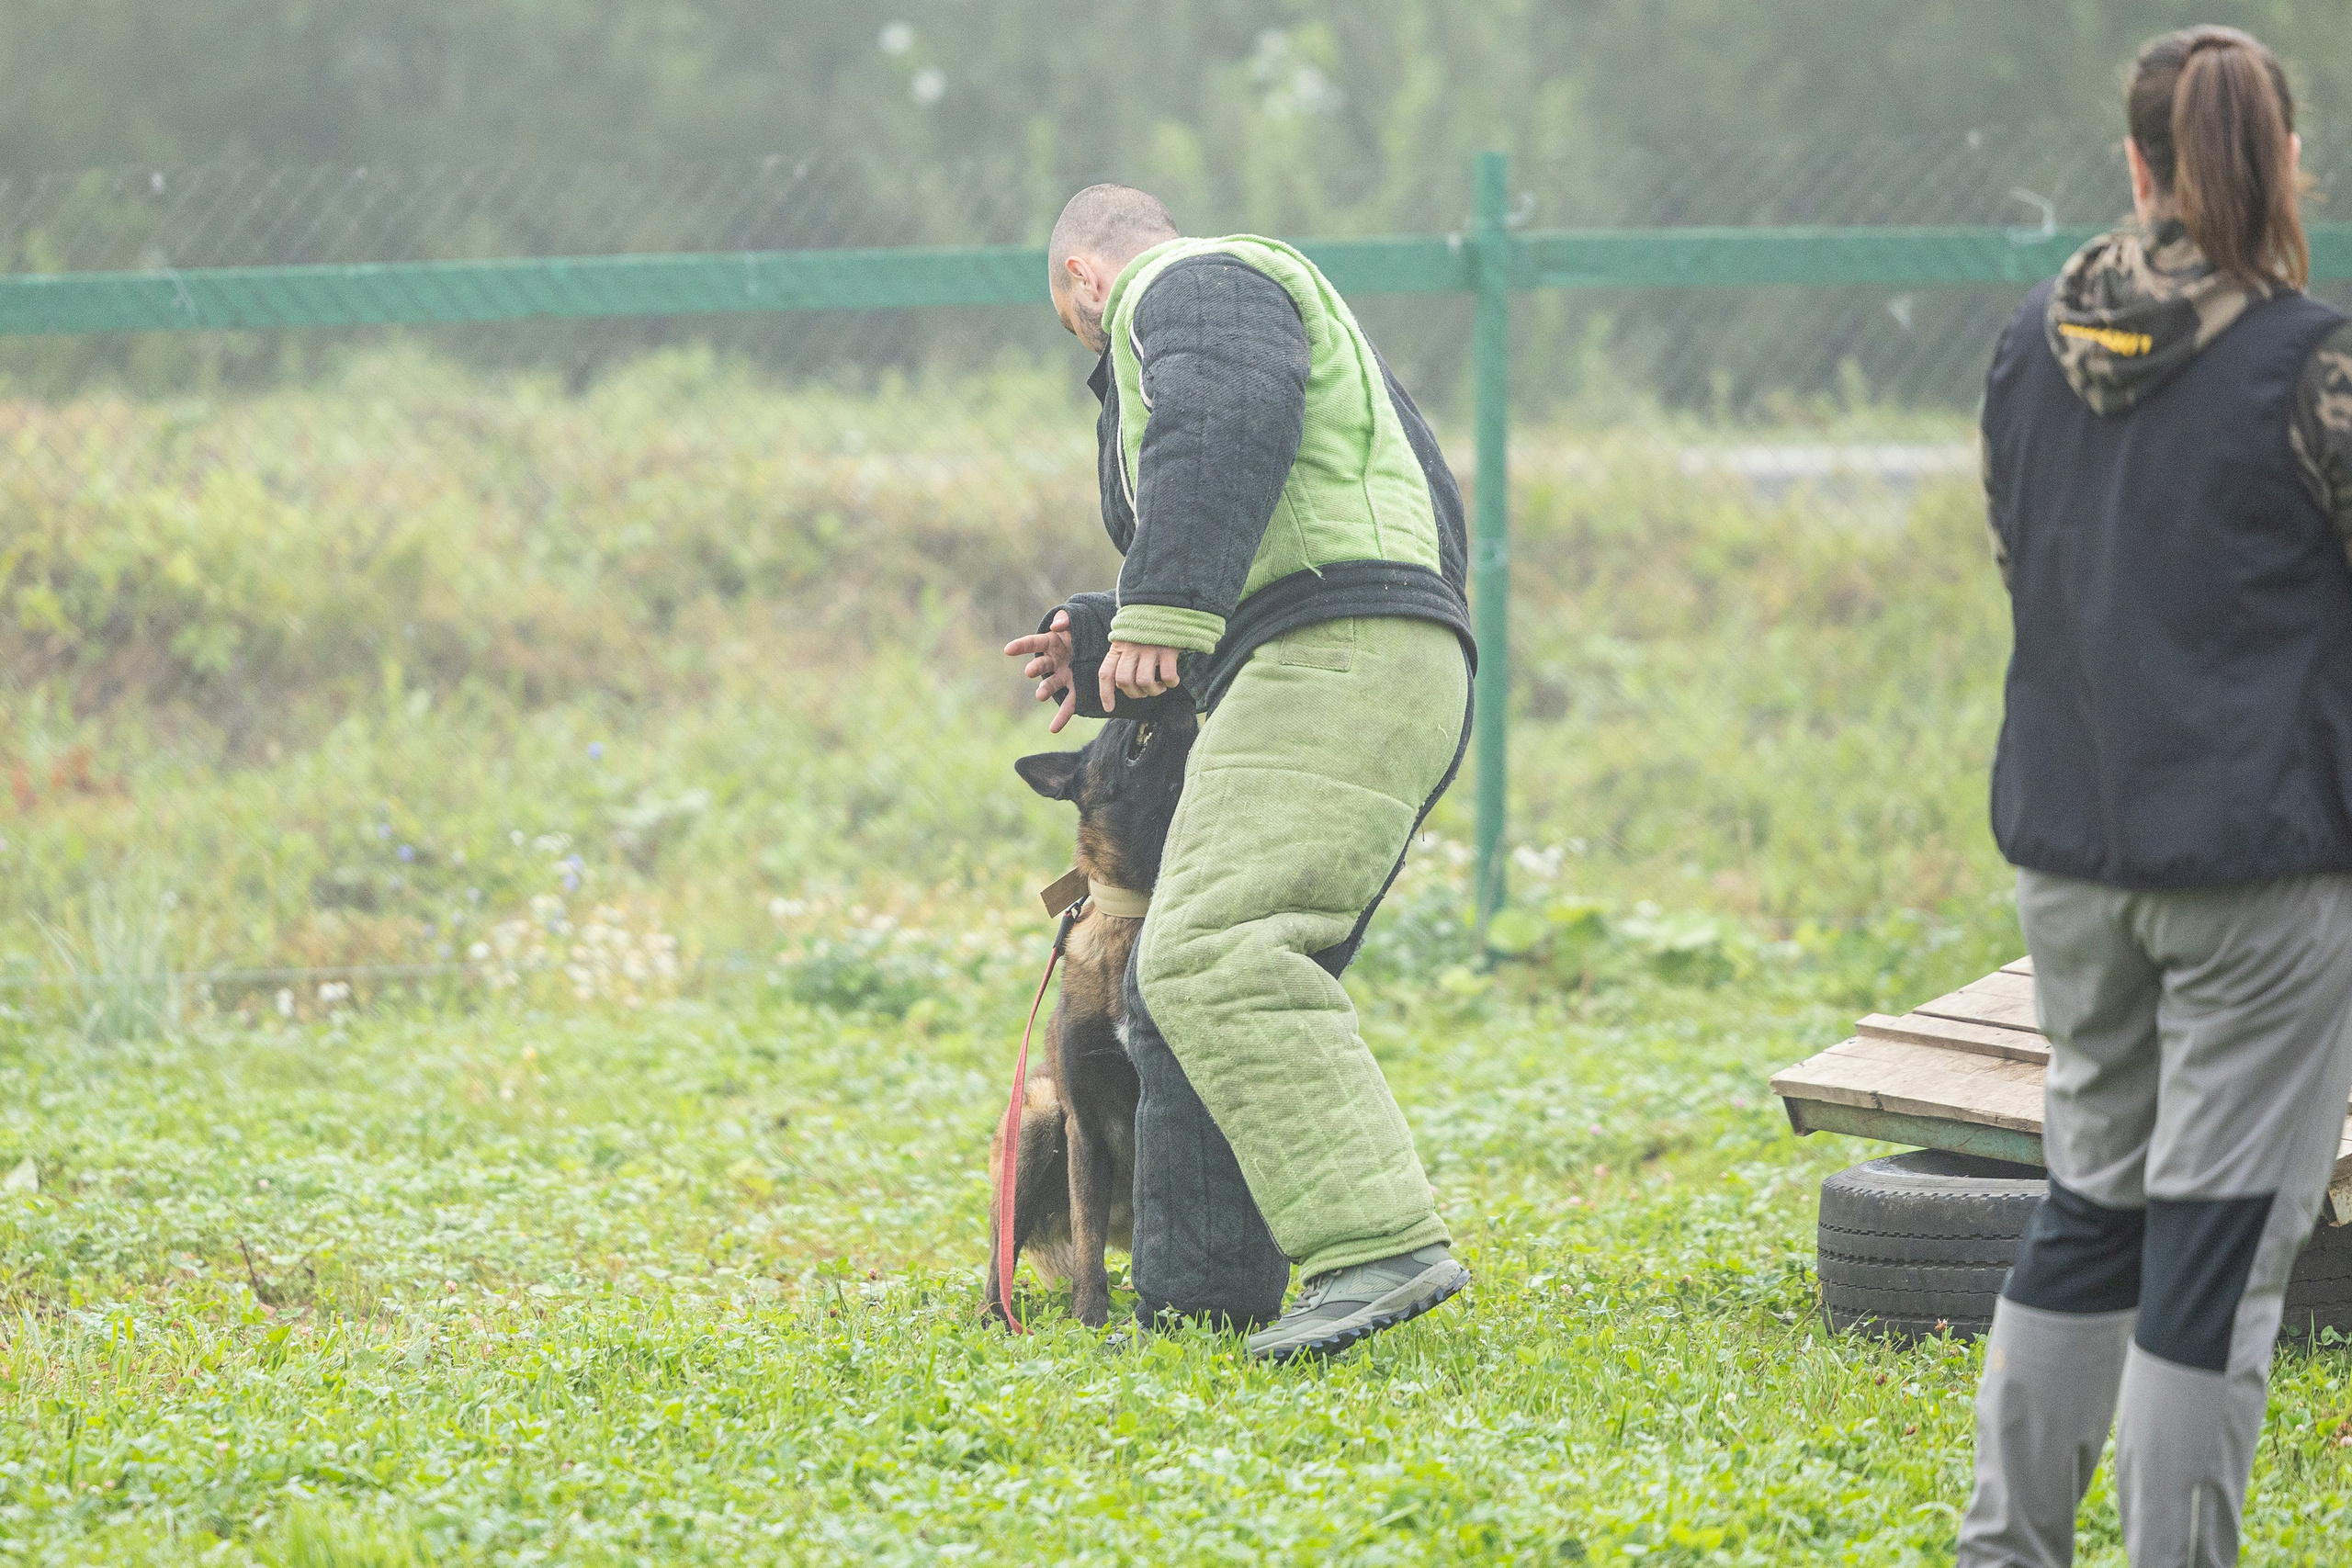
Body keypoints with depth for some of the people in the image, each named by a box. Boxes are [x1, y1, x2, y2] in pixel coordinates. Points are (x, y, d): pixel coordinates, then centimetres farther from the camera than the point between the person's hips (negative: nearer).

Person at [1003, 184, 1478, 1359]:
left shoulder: (1188, 286, 4)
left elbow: (1229, 421, -19)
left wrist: (1164, 610, -25)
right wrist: (1103, 648, 45)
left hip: (1334, 661, -11)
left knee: (1212, 959, -24)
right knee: (1179, 993, 12)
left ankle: (1381, 1247, -34)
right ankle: (1194, 1305, 12)